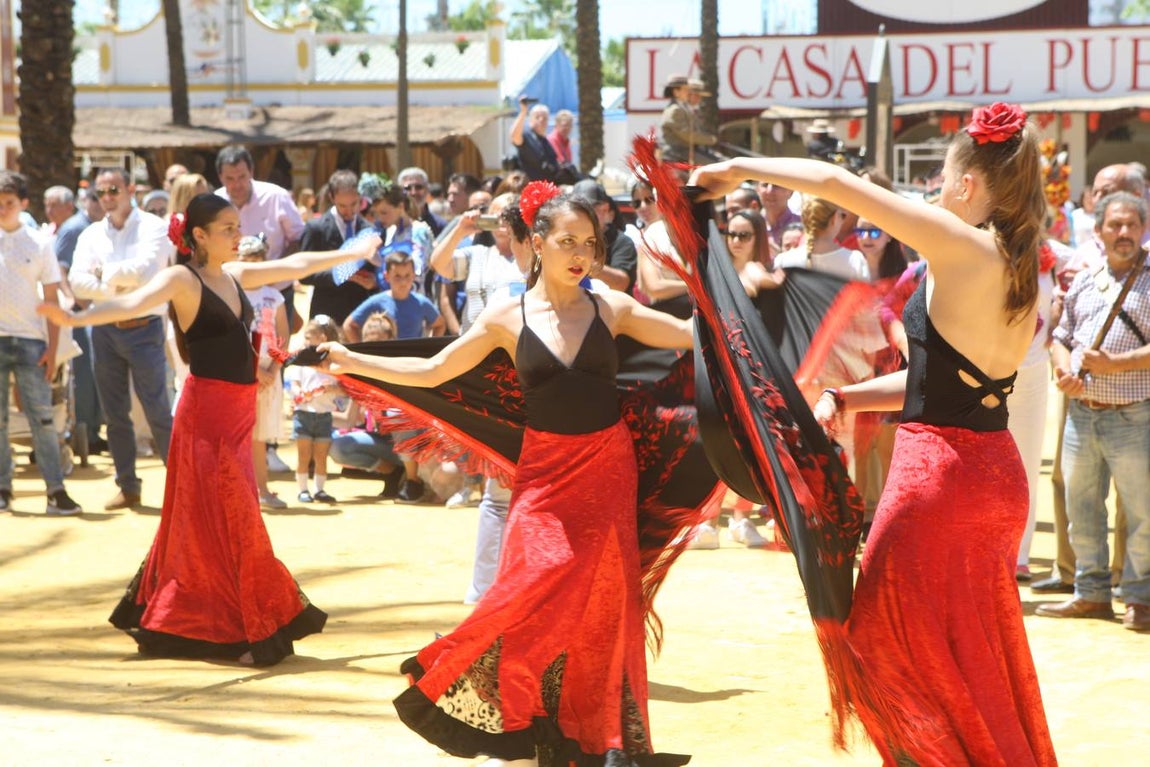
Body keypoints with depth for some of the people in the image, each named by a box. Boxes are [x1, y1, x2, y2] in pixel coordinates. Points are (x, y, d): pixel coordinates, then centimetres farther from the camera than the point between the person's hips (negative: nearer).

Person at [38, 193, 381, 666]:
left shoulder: (234, 275, 12)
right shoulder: (182, 280, -11)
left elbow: (294, 266, 25)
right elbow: (133, 303, -28)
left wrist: (354, 253, 37)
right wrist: (76, 319, -46)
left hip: (238, 411, 8)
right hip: (207, 409, -8)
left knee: (202, 522, 13)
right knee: (231, 521, -4)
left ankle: (163, 624, 24)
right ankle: (255, 631, 1)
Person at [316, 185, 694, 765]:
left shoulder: (611, 308, 2)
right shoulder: (507, 317, 1)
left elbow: (696, 336, 4)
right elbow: (431, 372, 5)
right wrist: (351, 362, 1)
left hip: (607, 468, 1)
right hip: (544, 473, -1)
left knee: (604, 606, 0)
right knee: (529, 593, -12)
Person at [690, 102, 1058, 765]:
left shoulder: (963, 246, -14)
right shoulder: (1022, 268, 9)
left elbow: (834, 182, -14)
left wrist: (739, 169, -2)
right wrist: (844, 398, 10)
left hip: (938, 468, -8)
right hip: (997, 470, 8)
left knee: (886, 645, 4)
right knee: (976, 655, 18)